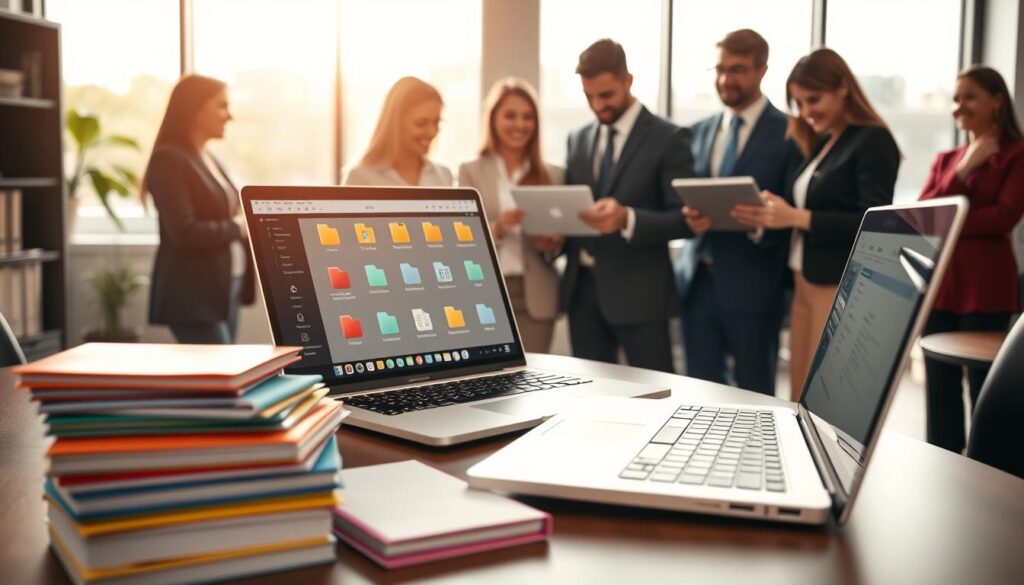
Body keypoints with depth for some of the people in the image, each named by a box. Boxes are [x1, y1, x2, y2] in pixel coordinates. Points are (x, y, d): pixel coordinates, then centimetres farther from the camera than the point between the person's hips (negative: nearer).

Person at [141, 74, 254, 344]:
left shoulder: (211, 160, 17)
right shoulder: (169, 160, -11)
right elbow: (184, 233, -21)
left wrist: (247, 221, 2)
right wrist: (238, 228, -12)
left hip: (224, 291, 9)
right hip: (195, 296, -9)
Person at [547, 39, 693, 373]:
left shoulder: (668, 138, -4)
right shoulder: (578, 140, 13)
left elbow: (684, 219, -10)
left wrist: (627, 219, -27)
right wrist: (556, 233, -4)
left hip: (638, 292, -5)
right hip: (582, 288, 5)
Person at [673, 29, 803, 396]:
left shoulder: (789, 133, -3)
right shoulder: (699, 131, 13)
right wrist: (689, 214, -8)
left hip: (752, 284, -5)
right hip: (698, 281, 5)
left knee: (754, 397, 7)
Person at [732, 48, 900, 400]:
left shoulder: (873, 141, -9)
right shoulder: (821, 143, 15)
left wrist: (797, 218, -23)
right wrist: (770, 217, -4)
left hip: (844, 292, -8)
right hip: (805, 287, 8)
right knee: (800, 402, 11)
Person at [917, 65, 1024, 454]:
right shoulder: (946, 160, 18)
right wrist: (963, 170, -5)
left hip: (985, 288, -5)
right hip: (938, 285, 5)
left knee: (984, 389, -3)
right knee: (939, 389, 8)